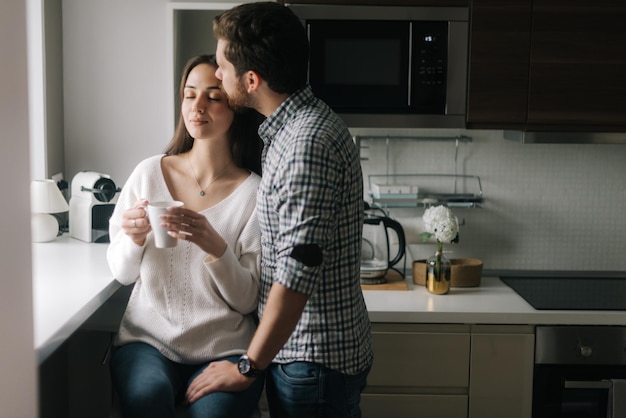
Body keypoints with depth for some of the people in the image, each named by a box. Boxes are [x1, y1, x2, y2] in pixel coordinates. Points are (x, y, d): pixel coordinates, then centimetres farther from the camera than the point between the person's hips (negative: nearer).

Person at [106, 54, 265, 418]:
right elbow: (122, 274, 8)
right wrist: (134, 240, -14)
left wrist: (215, 246, -22)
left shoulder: (255, 193, -6)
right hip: (149, 337, 1)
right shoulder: (149, 173, 1)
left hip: (224, 347, -1)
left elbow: (248, 300, -5)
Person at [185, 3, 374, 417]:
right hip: (298, 347, 9)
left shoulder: (309, 143, -25)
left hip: (316, 356, -9)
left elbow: (297, 274, -27)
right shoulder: (296, 125, 7)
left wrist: (248, 367, -19)